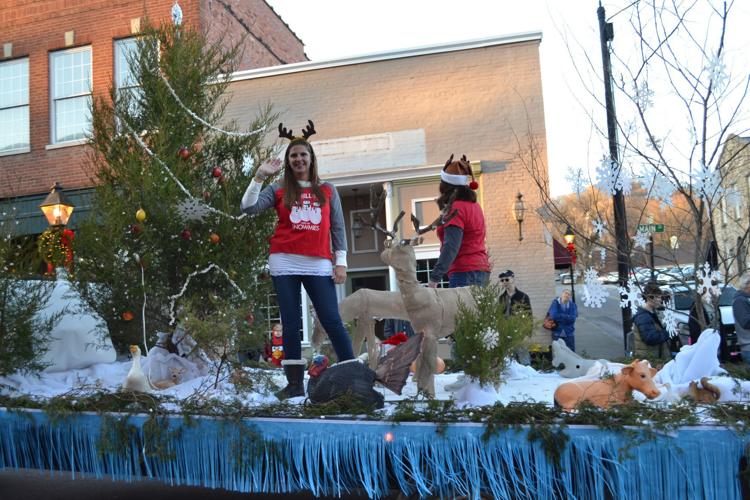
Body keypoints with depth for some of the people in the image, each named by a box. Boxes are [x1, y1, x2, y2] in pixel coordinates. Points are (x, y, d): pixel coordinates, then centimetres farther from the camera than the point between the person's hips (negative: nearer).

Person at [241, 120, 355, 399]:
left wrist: (341, 261, 3)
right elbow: (248, 208, -2)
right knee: (291, 324, 3)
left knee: (332, 320, -7)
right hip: (285, 263, 1)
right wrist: (259, 177, -8)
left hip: (318, 264, 0)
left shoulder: (327, 191, 14)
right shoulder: (278, 190, 11)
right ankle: (295, 383, 9)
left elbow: (337, 228, 11)